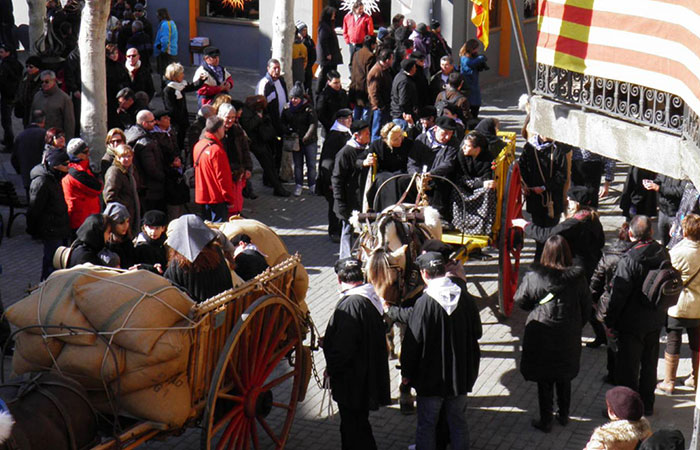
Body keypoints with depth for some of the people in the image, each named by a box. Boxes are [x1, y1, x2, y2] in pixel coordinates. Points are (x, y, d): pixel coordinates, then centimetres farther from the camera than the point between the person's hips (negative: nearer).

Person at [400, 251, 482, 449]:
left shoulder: (423, 303, -21)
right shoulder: (465, 298, -8)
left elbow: (412, 342, -16)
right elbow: (477, 333, 4)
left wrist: (406, 373, -3)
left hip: (430, 377, -4)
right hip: (461, 375, 4)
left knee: (426, 425, 9)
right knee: (458, 422, 17)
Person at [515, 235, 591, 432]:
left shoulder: (533, 277, -19)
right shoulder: (578, 278, -13)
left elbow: (520, 301, -6)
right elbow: (586, 308, -2)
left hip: (541, 337, -2)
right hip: (568, 338, 2)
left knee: (544, 381, 12)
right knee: (564, 378, 22)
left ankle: (545, 421, 20)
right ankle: (563, 415, 35)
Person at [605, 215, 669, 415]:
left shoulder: (630, 259, -24)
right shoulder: (663, 253, -5)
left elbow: (619, 294, -20)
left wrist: (610, 321, -10)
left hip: (632, 323, -6)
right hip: (656, 320, 6)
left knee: (628, 367, 6)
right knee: (649, 363, 19)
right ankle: (647, 404, 30)